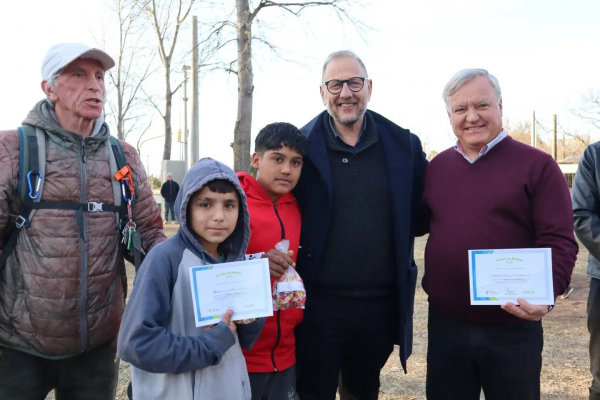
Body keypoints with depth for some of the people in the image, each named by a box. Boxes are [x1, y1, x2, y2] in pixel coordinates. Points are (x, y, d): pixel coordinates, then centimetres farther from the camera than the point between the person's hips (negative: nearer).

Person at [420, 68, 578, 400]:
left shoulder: (536, 165, -5)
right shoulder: (437, 166, 8)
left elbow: (559, 241, -10)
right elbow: (416, 223, 16)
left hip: (512, 328, -3)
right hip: (445, 324, 4)